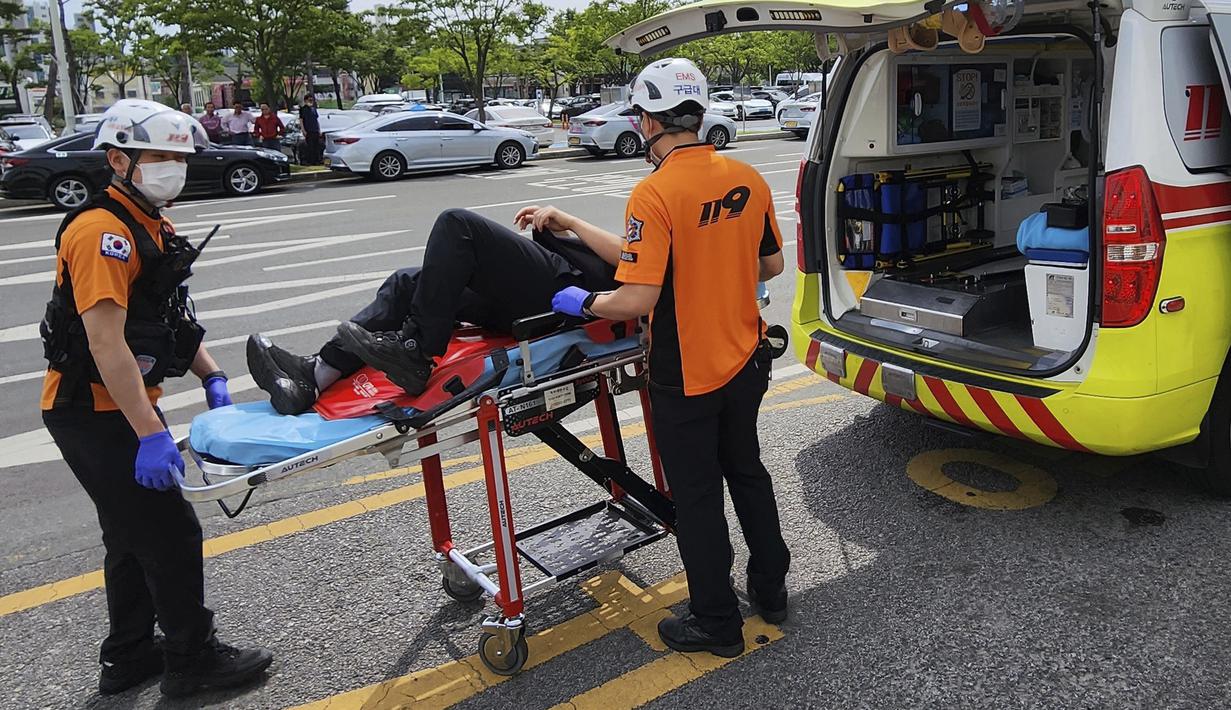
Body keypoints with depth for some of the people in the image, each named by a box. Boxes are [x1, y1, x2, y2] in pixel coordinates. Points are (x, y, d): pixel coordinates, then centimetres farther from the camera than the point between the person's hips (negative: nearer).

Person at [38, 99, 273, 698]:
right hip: (95, 414, -10)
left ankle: (129, 658, 34)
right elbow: (106, 343, -28)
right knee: (170, 533, -2)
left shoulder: (152, 228, 10)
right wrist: (151, 434, -31)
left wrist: (212, 378, 5)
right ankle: (192, 660, 13)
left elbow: (173, 316, 17)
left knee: (135, 533, 19)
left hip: (121, 406, 10)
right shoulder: (103, 232, -21)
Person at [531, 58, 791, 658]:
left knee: (697, 498, 10)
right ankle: (770, 590, 40)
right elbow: (771, 265, 8)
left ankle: (717, 624, 26)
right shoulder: (748, 180, -2)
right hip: (745, 362, 7)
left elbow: (636, 299, -26)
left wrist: (583, 303, -8)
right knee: (747, 473, 24)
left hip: (686, 378, -6)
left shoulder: (654, 194, -23)